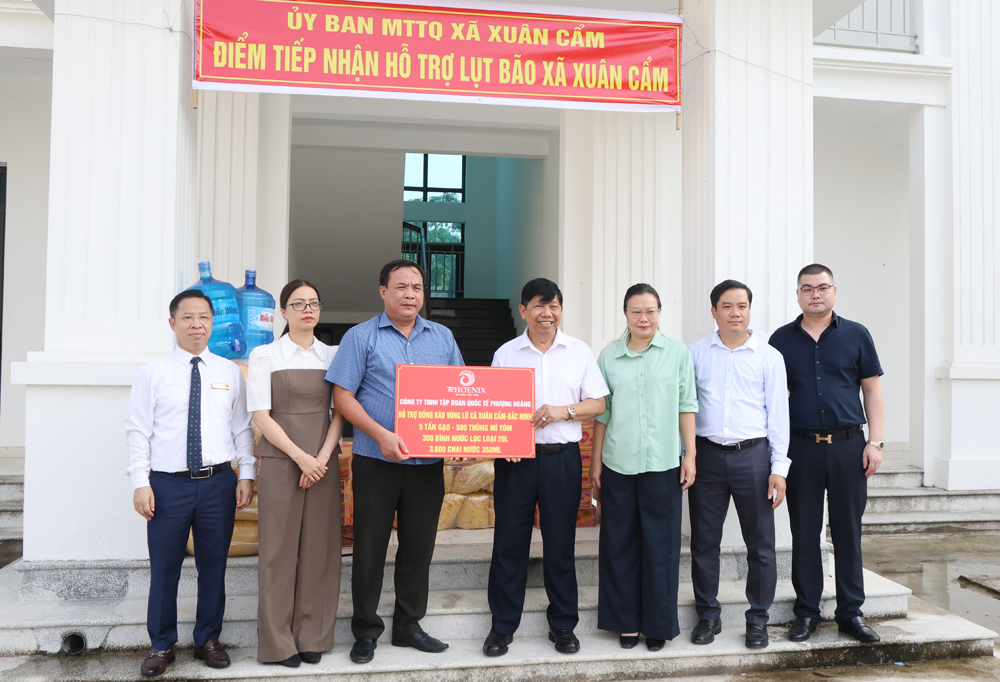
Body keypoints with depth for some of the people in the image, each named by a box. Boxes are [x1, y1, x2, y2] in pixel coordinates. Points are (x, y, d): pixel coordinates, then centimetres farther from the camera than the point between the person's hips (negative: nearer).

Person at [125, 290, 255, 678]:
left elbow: (243, 428, 7)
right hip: (167, 484, -1)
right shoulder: (152, 373, 2)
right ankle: (162, 645, 25)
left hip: (218, 483, 2)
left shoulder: (230, 373, 7)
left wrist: (247, 474, 1)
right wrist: (140, 482, -6)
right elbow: (138, 431, 0)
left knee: (213, 566, 10)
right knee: (164, 568, 7)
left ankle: (208, 639, 27)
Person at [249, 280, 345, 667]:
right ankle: (278, 642, 15)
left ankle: (313, 637, 17)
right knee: (280, 550, 2)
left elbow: (340, 412, 5)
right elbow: (260, 415, -5)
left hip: (324, 462, 3)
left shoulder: (333, 355, 9)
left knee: (319, 548, 5)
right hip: (280, 462, -2)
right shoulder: (265, 356, 1)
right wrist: (300, 457, -13)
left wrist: (323, 456, -9)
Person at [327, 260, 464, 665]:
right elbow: (343, 397, -6)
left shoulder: (442, 337, 11)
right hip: (376, 460, -3)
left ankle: (408, 626, 28)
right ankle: (365, 631, 22)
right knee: (370, 547, 5)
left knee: (419, 545, 12)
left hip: (428, 461, 4)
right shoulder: (361, 337, -1)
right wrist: (382, 435, -17)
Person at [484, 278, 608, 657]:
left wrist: (563, 411, -11)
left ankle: (562, 624, 23)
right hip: (514, 457, 0)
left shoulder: (579, 352, 6)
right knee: (509, 541, 5)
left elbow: (598, 404, 6)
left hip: (562, 458, 0)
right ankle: (502, 625, 19)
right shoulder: (505, 354, 6)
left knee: (560, 543, 8)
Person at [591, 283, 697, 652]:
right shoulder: (609, 355, 5)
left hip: (663, 463, -1)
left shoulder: (677, 352, 2)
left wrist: (690, 455, 0)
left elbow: (687, 406, 4)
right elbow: (602, 412, 8)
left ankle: (658, 623, 21)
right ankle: (626, 621, 23)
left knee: (661, 545, 5)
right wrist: (595, 460, 7)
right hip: (618, 465, 2)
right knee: (620, 544, 8)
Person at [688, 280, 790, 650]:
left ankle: (758, 619, 21)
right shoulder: (695, 353, 6)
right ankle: (708, 615, 22)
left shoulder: (769, 357, 4)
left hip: (752, 455, 0)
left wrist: (779, 467, -3)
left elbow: (778, 413, 4)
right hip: (707, 455, 1)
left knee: (761, 543, 5)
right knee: (704, 541, 7)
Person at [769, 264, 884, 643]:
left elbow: (872, 391, 6)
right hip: (801, 448, 0)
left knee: (848, 532, 7)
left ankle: (851, 613, 20)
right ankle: (807, 613, 17)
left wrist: (875, 442, -2)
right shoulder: (782, 340, 6)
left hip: (848, 447, 0)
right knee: (804, 533, 6)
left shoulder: (856, 335, 5)